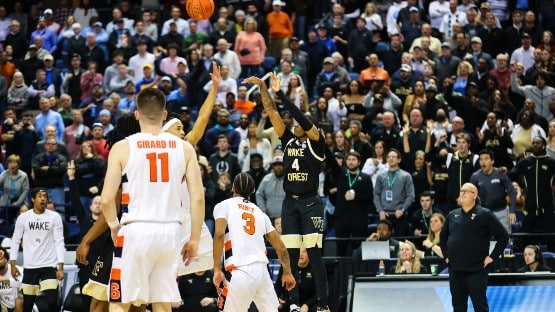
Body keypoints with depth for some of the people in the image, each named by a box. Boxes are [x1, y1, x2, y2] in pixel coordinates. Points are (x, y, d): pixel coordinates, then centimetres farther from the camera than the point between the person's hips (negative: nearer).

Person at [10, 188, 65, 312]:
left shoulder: (55, 217, -1)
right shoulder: (23, 218, 2)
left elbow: (59, 242, -2)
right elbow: (16, 241, 7)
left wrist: (60, 267, -9)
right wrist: (12, 264, 0)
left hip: (49, 266, -1)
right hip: (29, 267, 1)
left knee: (52, 302, -13)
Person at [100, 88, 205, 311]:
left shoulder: (123, 148, -2)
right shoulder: (184, 148, 5)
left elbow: (107, 200, -6)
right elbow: (198, 198, 1)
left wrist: (114, 226, 12)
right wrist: (194, 239, 9)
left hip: (136, 231, -3)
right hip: (170, 232, 3)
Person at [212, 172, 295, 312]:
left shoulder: (223, 206, 7)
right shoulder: (259, 212, 21)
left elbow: (219, 234, -11)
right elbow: (280, 247, 22)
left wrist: (217, 269, -10)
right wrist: (287, 272, 36)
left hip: (240, 273, -4)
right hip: (262, 271, 4)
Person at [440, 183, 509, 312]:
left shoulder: (485, 215, -4)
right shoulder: (452, 215, 12)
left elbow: (503, 236, -5)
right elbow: (443, 237, 27)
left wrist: (492, 256, -8)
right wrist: (446, 255, 16)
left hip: (476, 270, -5)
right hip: (455, 270, 5)